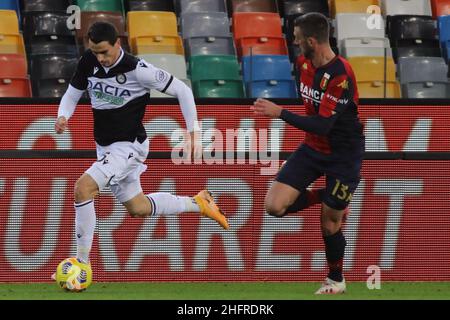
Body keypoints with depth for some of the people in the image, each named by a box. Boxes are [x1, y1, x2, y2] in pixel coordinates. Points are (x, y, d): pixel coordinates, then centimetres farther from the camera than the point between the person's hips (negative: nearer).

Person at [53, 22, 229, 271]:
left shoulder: (137, 70, -23)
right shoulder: (89, 61, -7)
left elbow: (182, 91, -13)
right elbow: (72, 93, 6)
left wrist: (193, 133, -15)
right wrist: (62, 116, -16)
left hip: (128, 146, -8)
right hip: (105, 147, 8)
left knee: (83, 187, -26)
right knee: (138, 208, 21)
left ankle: (82, 261, -17)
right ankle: (197, 204, 41)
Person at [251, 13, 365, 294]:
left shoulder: (341, 75, -26)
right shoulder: (304, 63, -2)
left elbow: (323, 125, -30)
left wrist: (280, 113, -33)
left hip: (343, 155, -7)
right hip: (313, 148, 7)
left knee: (329, 224, 3)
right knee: (275, 206, -10)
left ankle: (336, 281, 28)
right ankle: (326, 198, 17)